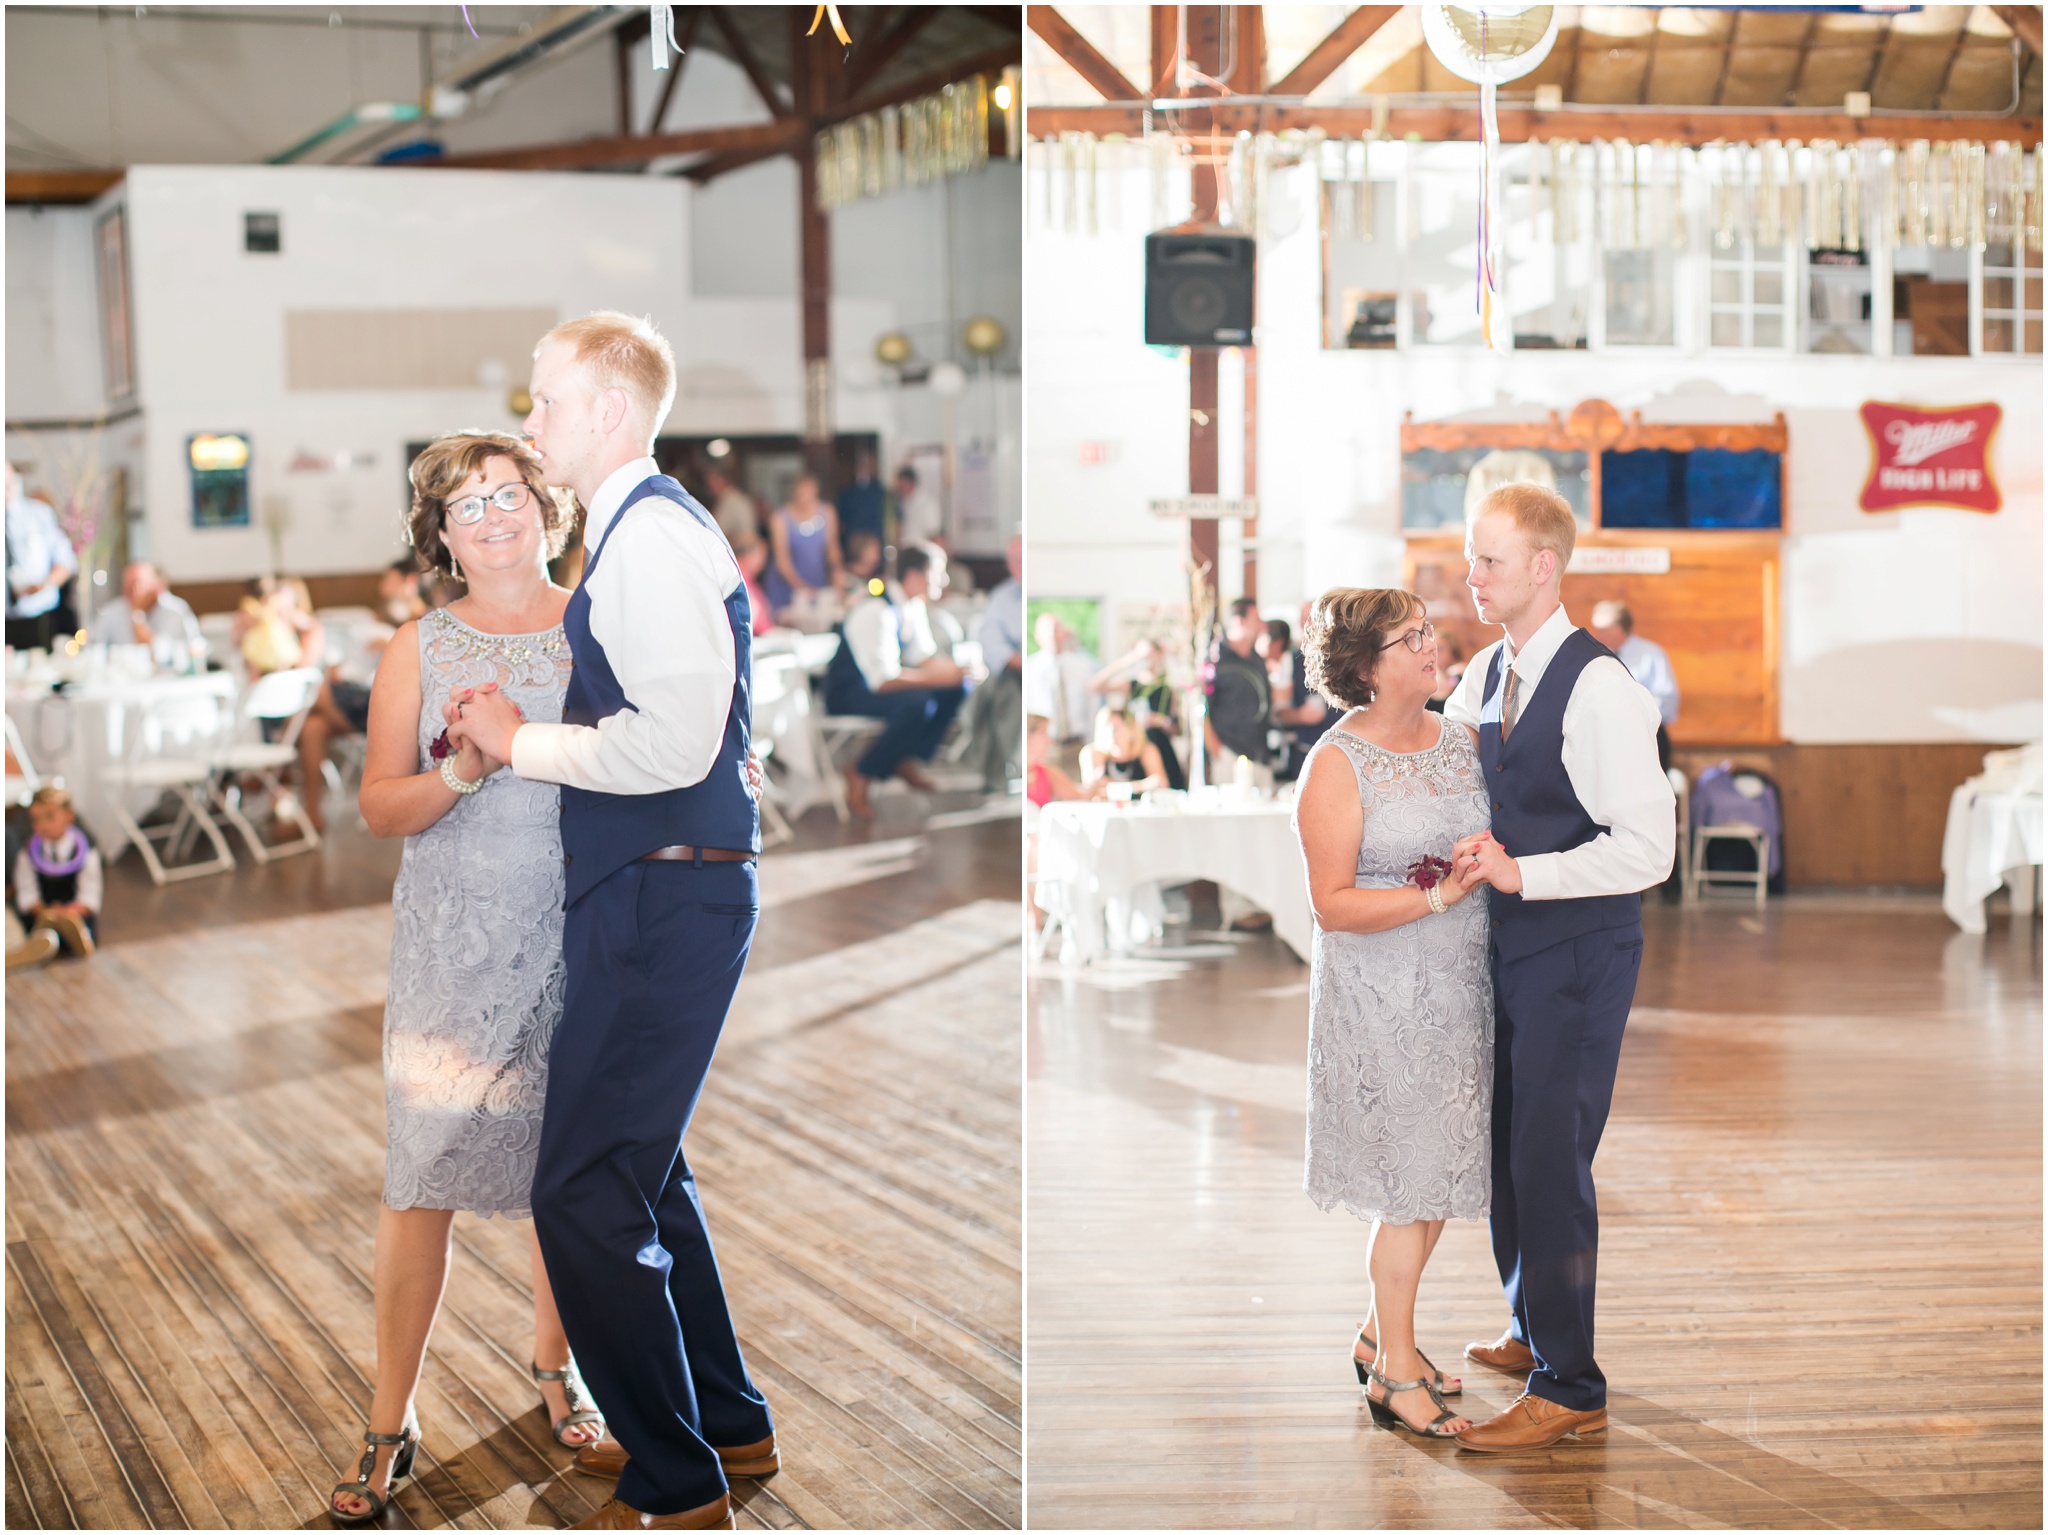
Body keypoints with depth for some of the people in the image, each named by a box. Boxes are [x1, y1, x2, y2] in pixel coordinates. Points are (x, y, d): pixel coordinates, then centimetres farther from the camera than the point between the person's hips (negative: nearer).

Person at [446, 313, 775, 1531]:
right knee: (641, 1168, 23)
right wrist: (516, 733, 12)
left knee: (585, 1196, -7)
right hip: (657, 891, 11)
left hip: (665, 898, -11)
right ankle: (725, 1421, 37)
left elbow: (674, 743, -27)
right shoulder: (643, 530, 15)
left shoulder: (653, 538, -17)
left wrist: (522, 742, -15)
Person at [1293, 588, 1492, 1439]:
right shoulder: (1336, 765, -14)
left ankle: (1381, 1333, 30)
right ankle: (1395, 1371, 13)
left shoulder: (1460, 740, 7)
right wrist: (1437, 896, -25)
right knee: (1412, 1180, -1)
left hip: (1460, 985, 7)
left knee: (1442, 1170, 12)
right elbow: (1333, 905, -17)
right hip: (1384, 995, -7)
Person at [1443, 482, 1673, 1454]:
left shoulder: (1599, 689, -20)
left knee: (1548, 1164, -4)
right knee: (1507, 1149, 19)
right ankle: (1534, 1333, 38)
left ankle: (1569, 1390, 8)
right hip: (1508, 946, 8)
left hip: (1577, 953, -8)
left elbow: (1647, 847, -23)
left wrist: (1522, 872, -26)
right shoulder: (1484, 674, 7)